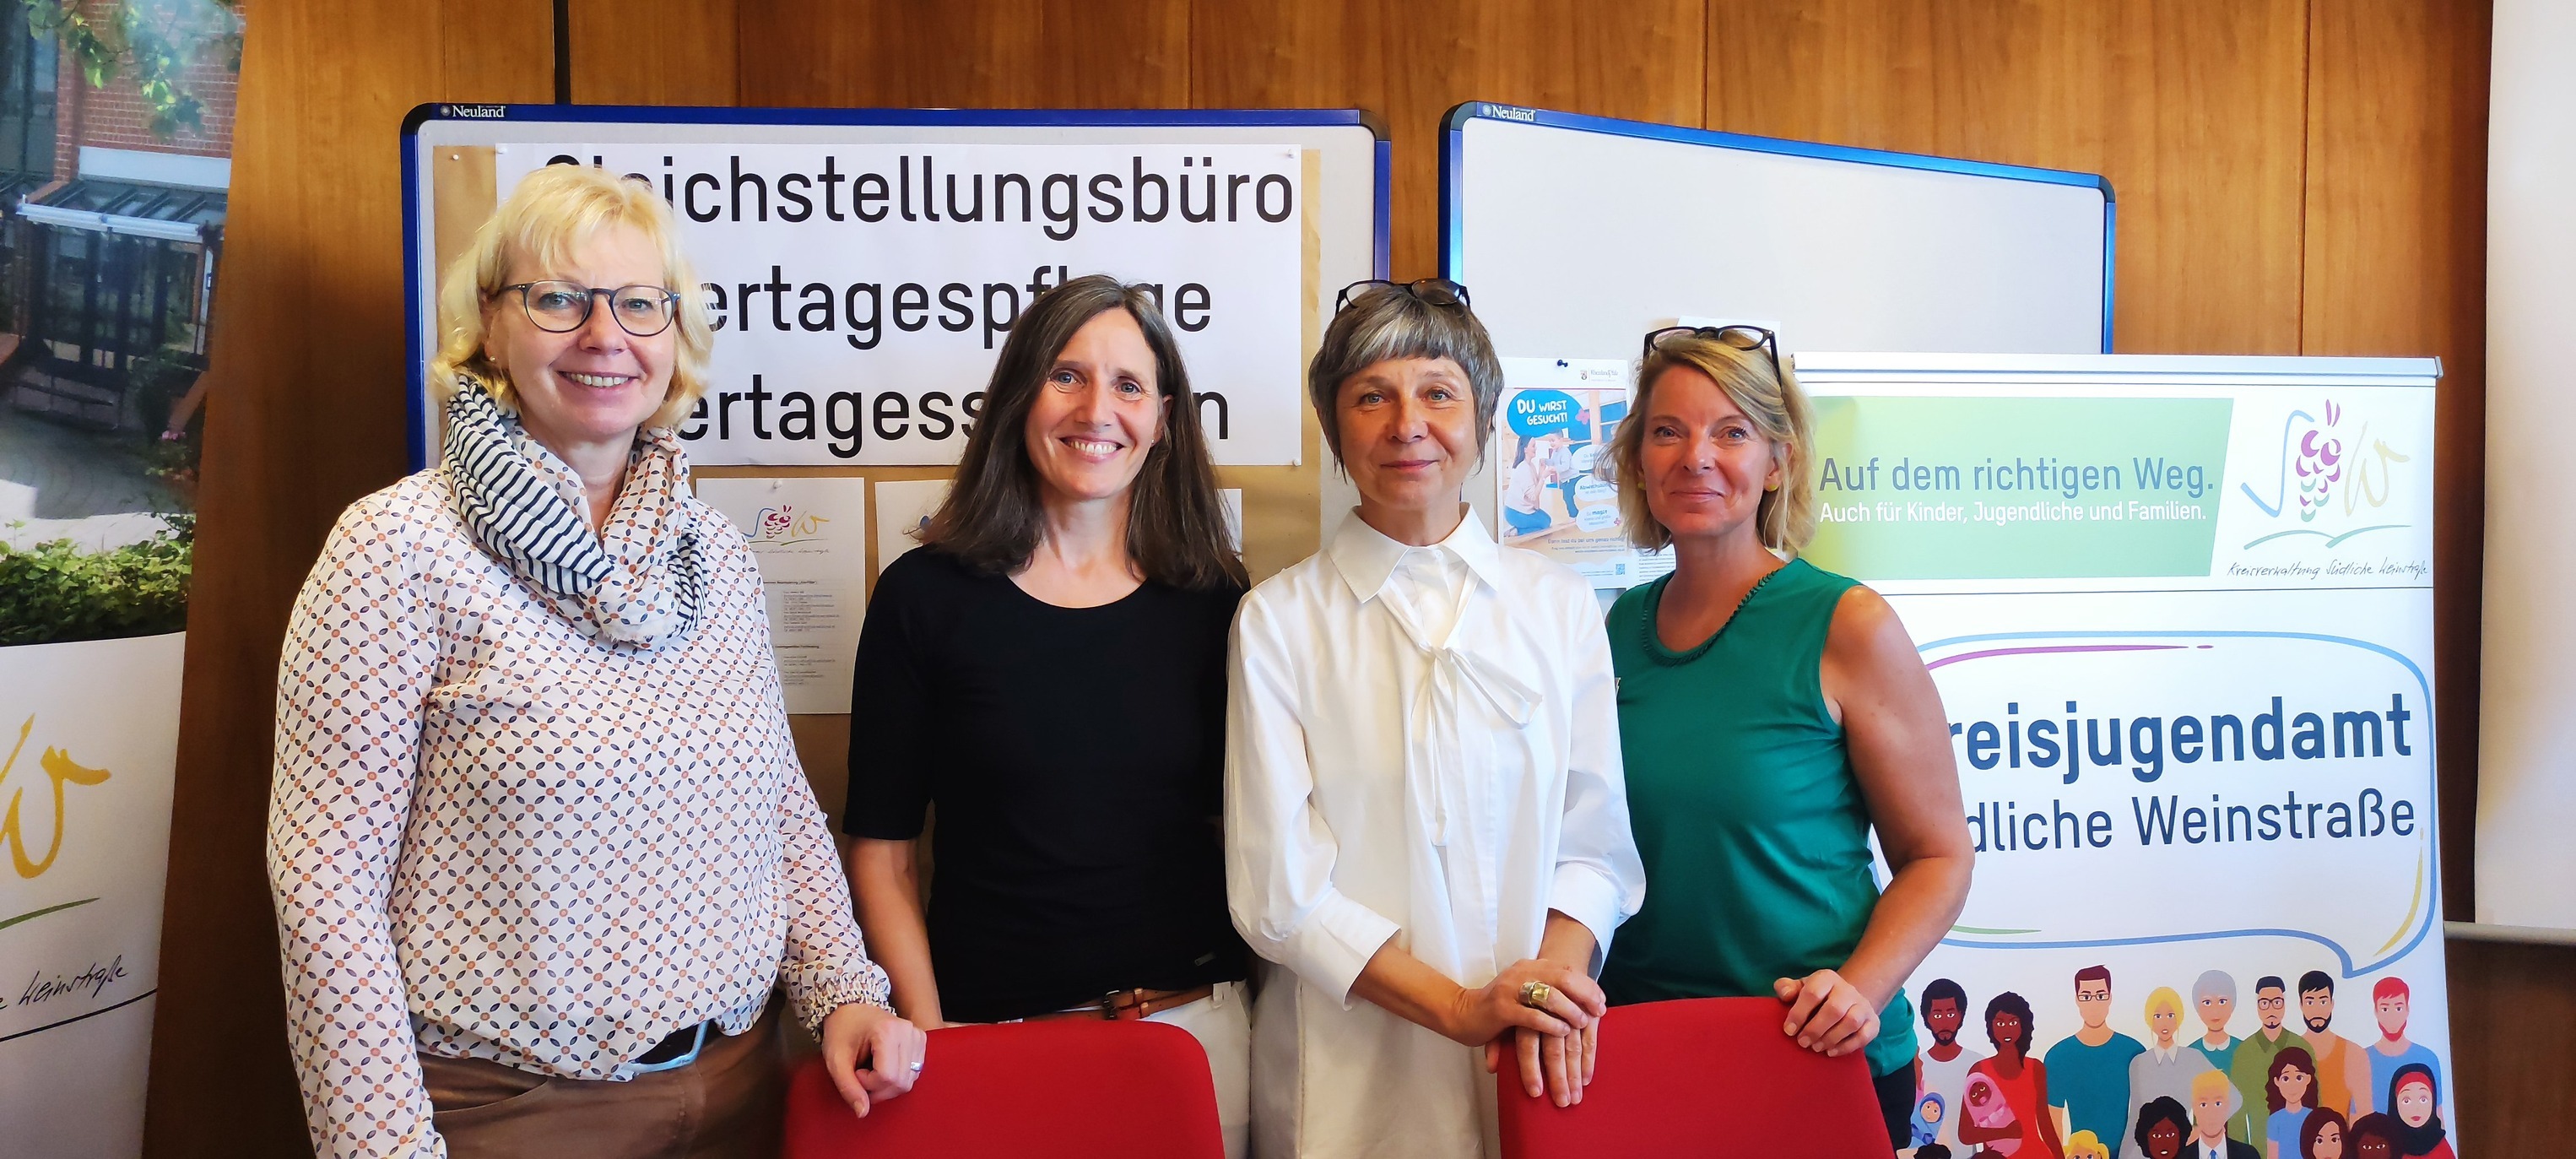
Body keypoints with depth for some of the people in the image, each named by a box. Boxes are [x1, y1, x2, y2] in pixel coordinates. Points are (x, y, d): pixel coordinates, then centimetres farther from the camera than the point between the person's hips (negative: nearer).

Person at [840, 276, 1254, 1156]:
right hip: (989, 1027, -2)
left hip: (1192, 1016, 2)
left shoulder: (1213, 602, 1)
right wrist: (930, 1040, -9)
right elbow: (881, 851, -2)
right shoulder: (926, 595, -4)